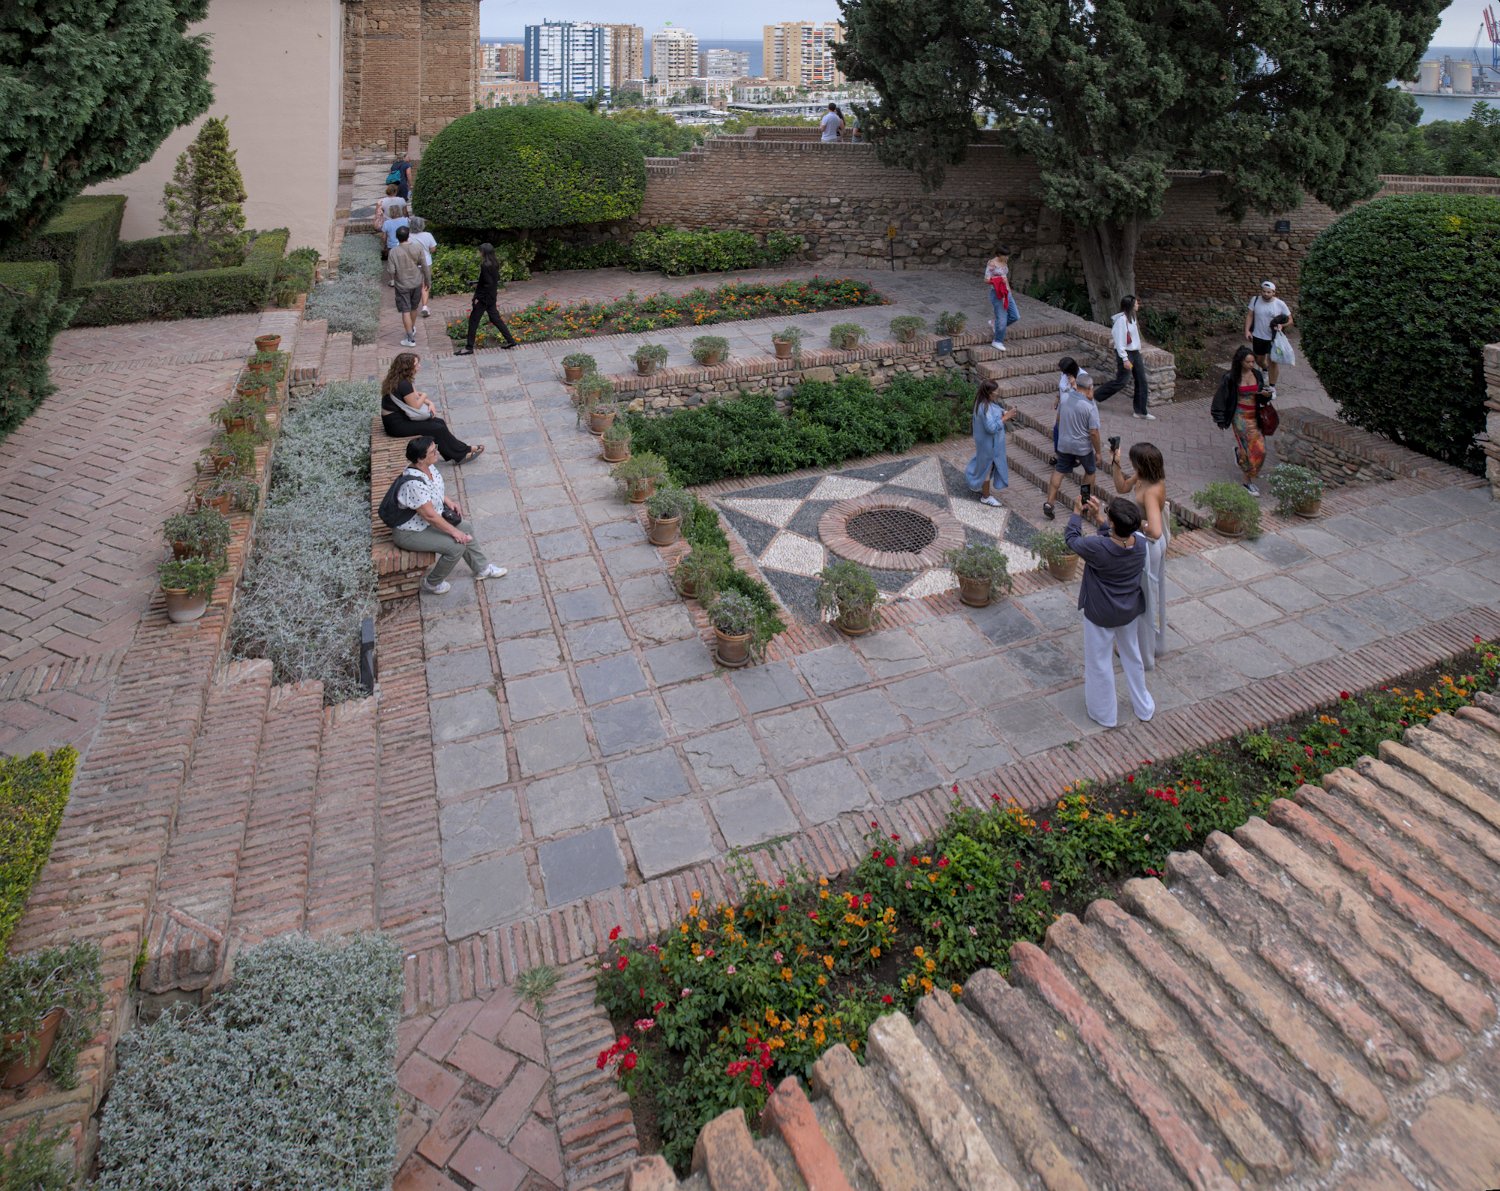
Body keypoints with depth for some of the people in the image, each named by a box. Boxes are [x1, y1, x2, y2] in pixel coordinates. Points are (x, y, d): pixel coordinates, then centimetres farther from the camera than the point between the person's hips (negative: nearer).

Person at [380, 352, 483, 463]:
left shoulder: (400, 379, 4)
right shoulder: (403, 384, -26)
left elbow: (415, 394, 14)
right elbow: (416, 405, -17)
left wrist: (429, 403, -4)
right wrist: (424, 396, 3)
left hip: (401, 416, 10)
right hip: (396, 424, -10)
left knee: (440, 422, 3)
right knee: (438, 429, -10)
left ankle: (458, 455, 4)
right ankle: (463, 452, 5)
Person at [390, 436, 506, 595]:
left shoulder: (429, 467, -8)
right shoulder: (414, 484, -36)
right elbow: (429, 515, -30)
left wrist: (449, 502, 1)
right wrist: (454, 531, -22)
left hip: (428, 521, 9)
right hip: (410, 533, -9)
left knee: (464, 532, 10)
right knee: (457, 546, -15)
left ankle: (482, 568, 31)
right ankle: (432, 583, 5)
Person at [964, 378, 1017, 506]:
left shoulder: (987, 402, -2)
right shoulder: (985, 408, -32)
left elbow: (996, 410, 15)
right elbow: (992, 428, -32)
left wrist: (1004, 412, -5)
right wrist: (1005, 417, -27)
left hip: (988, 441, 10)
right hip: (989, 442, -10)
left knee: (984, 463, 26)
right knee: (988, 467, 6)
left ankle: (976, 485, 46)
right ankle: (986, 496, 21)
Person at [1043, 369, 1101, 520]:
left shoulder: (1064, 397, -8)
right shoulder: (1090, 407, -22)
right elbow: (1093, 432, -19)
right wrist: (1098, 451, -6)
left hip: (1064, 444, 4)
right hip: (1083, 446, -4)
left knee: (1059, 471, 14)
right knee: (1089, 471, 20)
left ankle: (1049, 502, 6)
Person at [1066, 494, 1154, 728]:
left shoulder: (1098, 548, -31)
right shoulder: (1139, 546, -16)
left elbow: (1071, 538, -13)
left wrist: (1077, 514, 2)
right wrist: (1100, 518, 6)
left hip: (1100, 614, -5)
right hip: (1129, 612, 5)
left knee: (1100, 663, 14)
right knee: (1132, 657, 25)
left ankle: (1104, 715, 31)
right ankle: (1144, 708, 42)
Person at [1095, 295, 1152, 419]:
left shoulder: (1133, 317, 8)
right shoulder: (1122, 319, -19)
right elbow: (1119, 341, -21)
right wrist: (1125, 359, -21)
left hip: (1135, 352, 9)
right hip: (1126, 353, -9)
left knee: (1141, 381, 6)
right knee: (1121, 381, -3)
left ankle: (1141, 411, 12)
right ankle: (1094, 397, 16)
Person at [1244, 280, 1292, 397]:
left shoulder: (1280, 304, -12)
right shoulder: (1255, 300, -8)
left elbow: (1290, 320, -4)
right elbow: (1249, 316, -1)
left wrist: (1282, 325, -24)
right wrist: (1247, 330, -13)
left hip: (1273, 338, -3)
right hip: (1258, 336, 3)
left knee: (1272, 361, -2)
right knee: (1259, 359, 20)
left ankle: (1272, 387, 9)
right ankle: (1265, 369, 56)